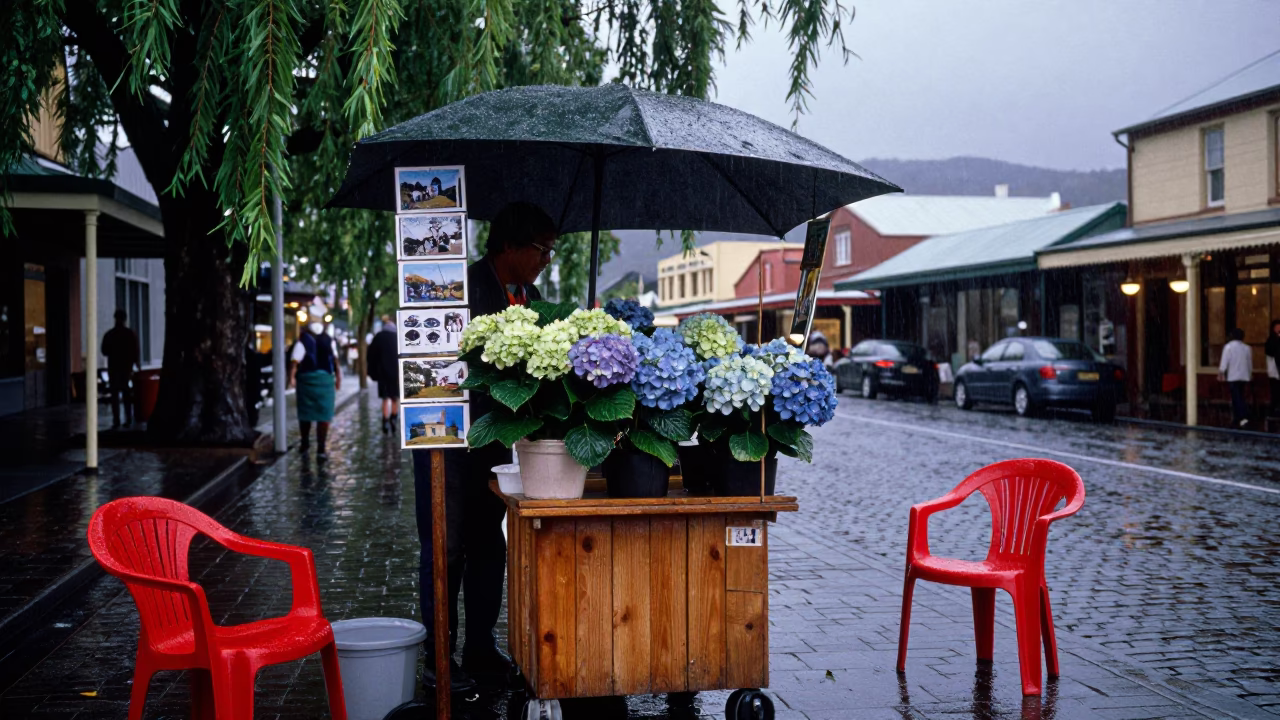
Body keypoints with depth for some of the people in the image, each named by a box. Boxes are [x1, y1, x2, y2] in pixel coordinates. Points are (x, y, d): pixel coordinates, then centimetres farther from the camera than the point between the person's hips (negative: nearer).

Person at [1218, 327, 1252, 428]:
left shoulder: (1229, 347, -8)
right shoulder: (1247, 348, 7)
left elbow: (1224, 362, -11)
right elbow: (1250, 364, 15)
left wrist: (1220, 374, -4)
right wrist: (1250, 375, 27)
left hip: (1232, 377, -5)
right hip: (1244, 377, 5)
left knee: (1236, 398, -8)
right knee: (1240, 397, 14)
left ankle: (1243, 418, -22)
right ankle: (1237, 419, 18)